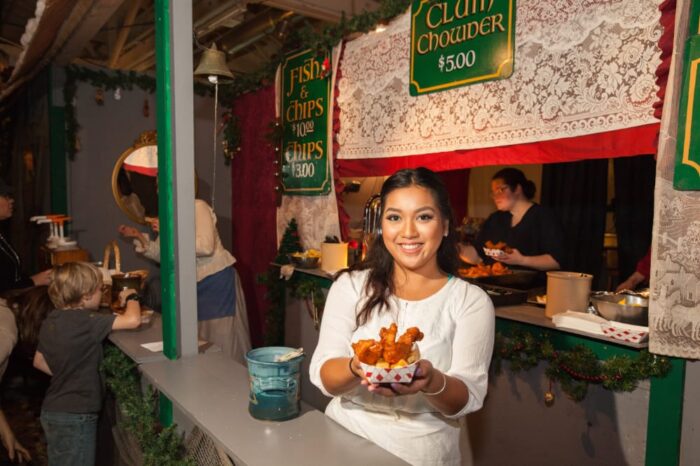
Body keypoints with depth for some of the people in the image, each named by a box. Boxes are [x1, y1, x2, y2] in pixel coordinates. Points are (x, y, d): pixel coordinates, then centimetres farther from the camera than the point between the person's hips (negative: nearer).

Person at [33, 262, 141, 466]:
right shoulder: (85, 321, -23)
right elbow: (133, 320, -32)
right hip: (75, 418, -8)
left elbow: (39, 361, 16)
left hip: (52, 411, 9)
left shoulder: (51, 321, 3)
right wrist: (131, 297, -13)